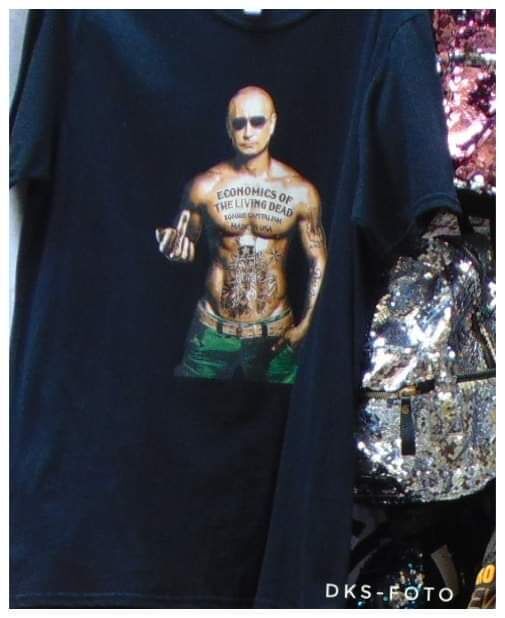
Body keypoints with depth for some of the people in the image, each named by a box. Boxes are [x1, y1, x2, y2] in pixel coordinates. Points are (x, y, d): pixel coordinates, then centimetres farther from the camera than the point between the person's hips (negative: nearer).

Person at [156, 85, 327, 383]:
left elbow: (319, 262, 2)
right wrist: (172, 245, -17)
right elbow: (186, 249, 7)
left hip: (275, 333, 0)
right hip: (213, 331, 0)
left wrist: (305, 325, -6)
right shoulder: (205, 187, -4)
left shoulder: (300, 192, -4)